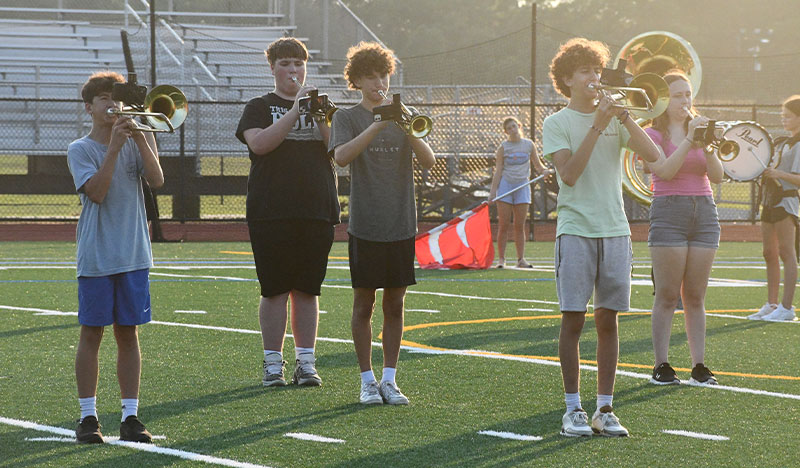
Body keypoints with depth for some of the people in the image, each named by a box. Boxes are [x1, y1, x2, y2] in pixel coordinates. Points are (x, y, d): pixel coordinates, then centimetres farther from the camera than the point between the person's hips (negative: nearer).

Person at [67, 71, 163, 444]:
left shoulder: (137, 141, 9)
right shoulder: (80, 149, 0)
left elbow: (157, 180, -7)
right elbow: (96, 191, -15)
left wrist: (140, 138, -15)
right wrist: (115, 146, -18)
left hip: (133, 255, 3)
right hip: (95, 256, -3)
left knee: (128, 333, 5)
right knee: (91, 334, 0)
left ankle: (130, 416, 8)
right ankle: (88, 417, 5)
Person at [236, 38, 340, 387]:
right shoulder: (260, 107, 8)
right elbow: (259, 143, -12)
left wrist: (320, 117, -12)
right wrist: (295, 112, -17)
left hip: (317, 211, 3)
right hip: (272, 211, -3)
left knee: (307, 290, 4)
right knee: (274, 289, -3)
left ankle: (306, 362, 7)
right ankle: (273, 363, 2)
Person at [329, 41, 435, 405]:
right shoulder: (348, 117, 2)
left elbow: (428, 161, -3)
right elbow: (341, 156, -17)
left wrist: (409, 130, -20)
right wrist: (377, 125, -25)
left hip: (401, 225, 2)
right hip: (365, 224, -2)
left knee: (395, 305, 5)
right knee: (364, 304, 1)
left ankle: (389, 379, 10)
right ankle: (367, 380, 8)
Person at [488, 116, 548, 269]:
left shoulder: (528, 145, 7)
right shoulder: (503, 147, 2)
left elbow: (537, 165, 14)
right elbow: (498, 171, 2)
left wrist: (544, 171, -8)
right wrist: (493, 190, -6)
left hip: (522, 185, 1)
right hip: (505, 185, -1)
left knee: (520, 225, 3)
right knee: (503, 225, -3)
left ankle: (521, 259, 6)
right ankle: (501, 259, 1)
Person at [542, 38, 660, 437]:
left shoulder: (614, 119, 11)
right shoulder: (557, 123, 2)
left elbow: (652, 155, -1)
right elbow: (569, 173, -13)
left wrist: (625, 118, -11)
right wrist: (597, 126, -16)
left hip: (615, 230, 3)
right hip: (576, 230, -3)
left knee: (607, 320, 4)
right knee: (573, 319, -3)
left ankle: (604, 410, 9)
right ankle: (573, 410, 4)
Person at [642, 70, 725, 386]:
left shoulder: (699, 129, 14)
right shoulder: (653, 135, 1)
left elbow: (717, 177, 4)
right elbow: (664, 171, -16)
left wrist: (708, 148, -14)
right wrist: (689, 140, -18)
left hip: (704, 211, 4)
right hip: (669, 213, -4)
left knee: (696, 297, 4)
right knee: (667, 296, -6)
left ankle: (699, 365, 5)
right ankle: (661, 366, -3)